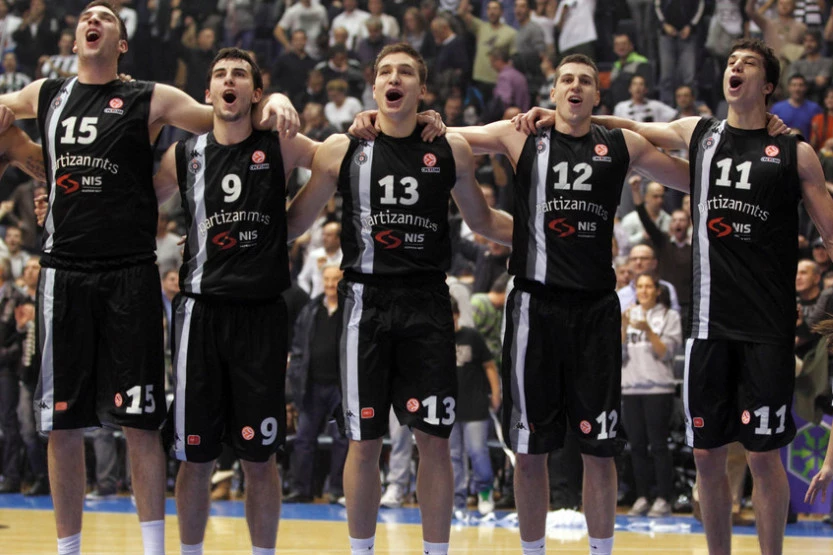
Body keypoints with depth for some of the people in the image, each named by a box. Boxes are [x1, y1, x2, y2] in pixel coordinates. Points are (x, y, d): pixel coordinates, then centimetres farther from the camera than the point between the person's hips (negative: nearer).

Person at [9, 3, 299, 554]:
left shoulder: (150, 100, 3)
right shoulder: (46, 96, 13)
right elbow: (6, 108, 34)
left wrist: (273, 101, -15)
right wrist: (5, 110, 14)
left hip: (130, 273, -3)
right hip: (64, 274, 3)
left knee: (139, 421, -4)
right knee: (61, 423, 5)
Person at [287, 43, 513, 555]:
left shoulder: (451, 150, 6)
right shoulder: (342, 149, 4)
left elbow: (482, 220, 19)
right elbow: (296, 223, 11)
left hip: (427, 305, 0)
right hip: (367, 301, 0)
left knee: (434, 439, -1)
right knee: (364, 441, 3)